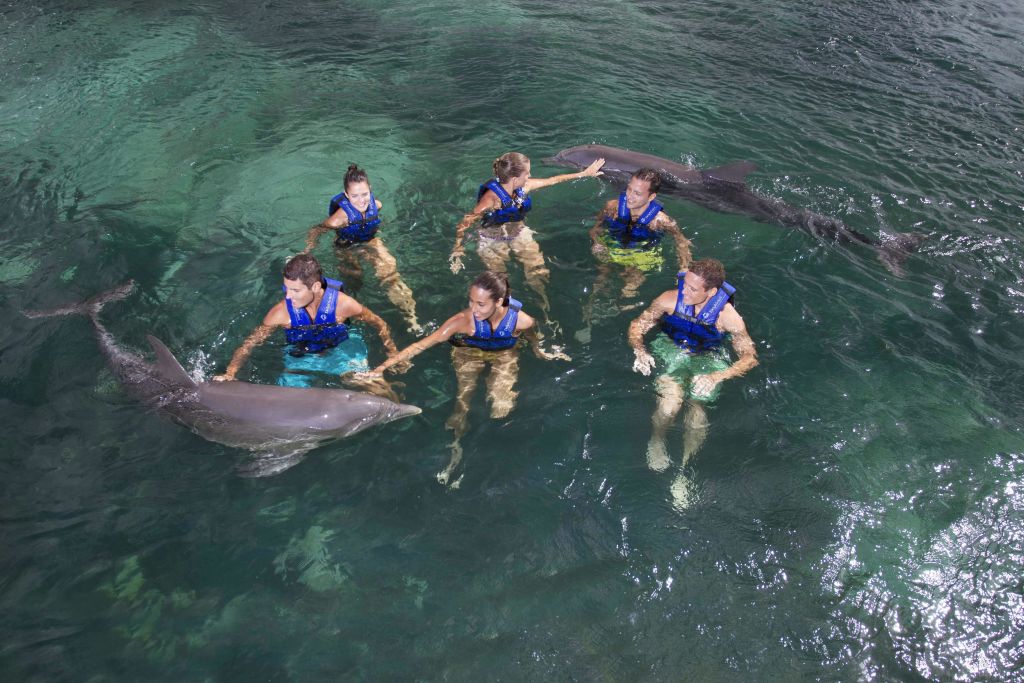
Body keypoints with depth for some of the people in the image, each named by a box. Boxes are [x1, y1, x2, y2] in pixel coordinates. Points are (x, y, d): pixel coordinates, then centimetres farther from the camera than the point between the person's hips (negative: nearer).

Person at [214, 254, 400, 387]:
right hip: (300, 356, 1)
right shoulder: (281, 312, -25)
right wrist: (230, 374, -31)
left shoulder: (342, 304, -26)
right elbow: (249, 344, -17)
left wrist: (394, 356, -10)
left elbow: (379, 324, -9)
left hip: (340, 349, -1)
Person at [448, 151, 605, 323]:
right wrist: (458, 248, -48)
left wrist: (585, 173, 12)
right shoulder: (492, 197, -30)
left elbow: (553, 180, 3)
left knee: (539, 273, -9)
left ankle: (547, 311, 13)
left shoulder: (524, 187, -12)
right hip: (493, 241, -4)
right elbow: (466, 223, -33)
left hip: (520, 233, 5)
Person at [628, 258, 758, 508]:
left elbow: (750, 357, -16)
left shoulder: (727, 315, -18)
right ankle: (656, 442, 4)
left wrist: (717, 376, -32)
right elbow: (637, 325, -6)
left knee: (697, 418, -24)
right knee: (670, 403, -29)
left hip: (708, 360, 0)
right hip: (671, 352, 0)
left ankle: (681, 471, 0)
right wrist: (640, 350, -28)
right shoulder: (671, 299, -16)